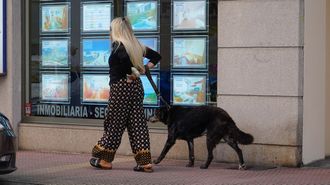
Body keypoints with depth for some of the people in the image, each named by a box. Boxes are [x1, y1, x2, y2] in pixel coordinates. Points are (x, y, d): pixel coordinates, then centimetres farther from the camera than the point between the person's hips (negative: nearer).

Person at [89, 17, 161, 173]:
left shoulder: (118, 45, -10)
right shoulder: (137, 45, 11)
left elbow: (125, 57, -32)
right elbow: (156, 56, 19)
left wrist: (131, 73, -17)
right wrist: (145, 68, 7)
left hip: (121, 87, -6)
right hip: (136, 86, 7)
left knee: (114, 124, 3)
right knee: (137, 123, 5)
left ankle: (104, 159, 13)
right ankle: (144, 161, 1)